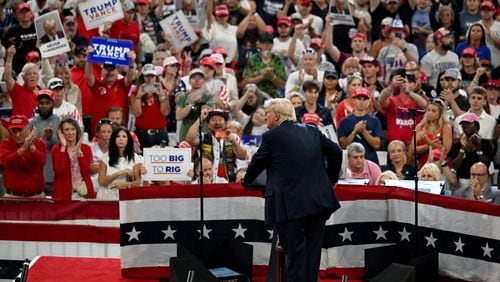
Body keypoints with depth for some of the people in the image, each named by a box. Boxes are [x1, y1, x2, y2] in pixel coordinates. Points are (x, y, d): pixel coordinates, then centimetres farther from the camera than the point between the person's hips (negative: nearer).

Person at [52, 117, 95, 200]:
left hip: (83, 192, 1)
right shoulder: (56, 149, 3)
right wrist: (63, 147, -11)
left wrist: (78, 150, -11)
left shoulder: (86, 148, 6)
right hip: (64, 193, -1)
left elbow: (86, 171, -7)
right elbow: (58, 170, -14)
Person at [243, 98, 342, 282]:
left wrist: (246, 179, 26)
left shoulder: (272, 136, -5)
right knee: (313, 250, 10)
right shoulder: (312, 131, 11)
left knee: (295, 253, 1)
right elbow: (336, 152, 11)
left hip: (291, 205, -5)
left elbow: (257, 162, 6)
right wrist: (331, 179, 24)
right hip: (318, 201, 5)